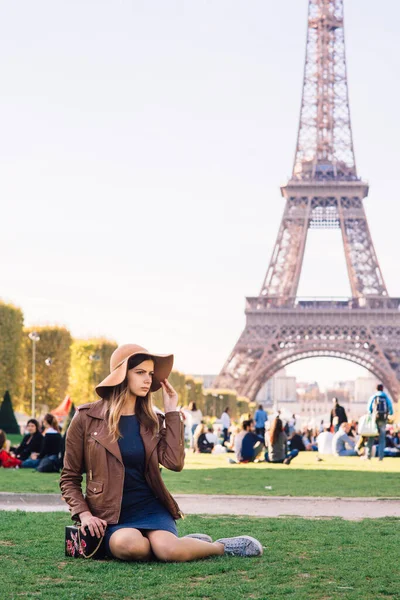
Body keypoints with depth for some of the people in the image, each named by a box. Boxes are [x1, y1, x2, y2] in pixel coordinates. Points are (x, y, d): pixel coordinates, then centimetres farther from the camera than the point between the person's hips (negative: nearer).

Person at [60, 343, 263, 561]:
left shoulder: (151, 420, 9)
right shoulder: (87, 417, 0)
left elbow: (174, 462, -9)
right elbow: (70, 478, 5)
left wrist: (172, 411, -2)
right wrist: (83, 513, -11)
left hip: (150, 507, 2)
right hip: (111, 517, -2)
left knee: (168, 549, -32)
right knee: (130, 546, -38)